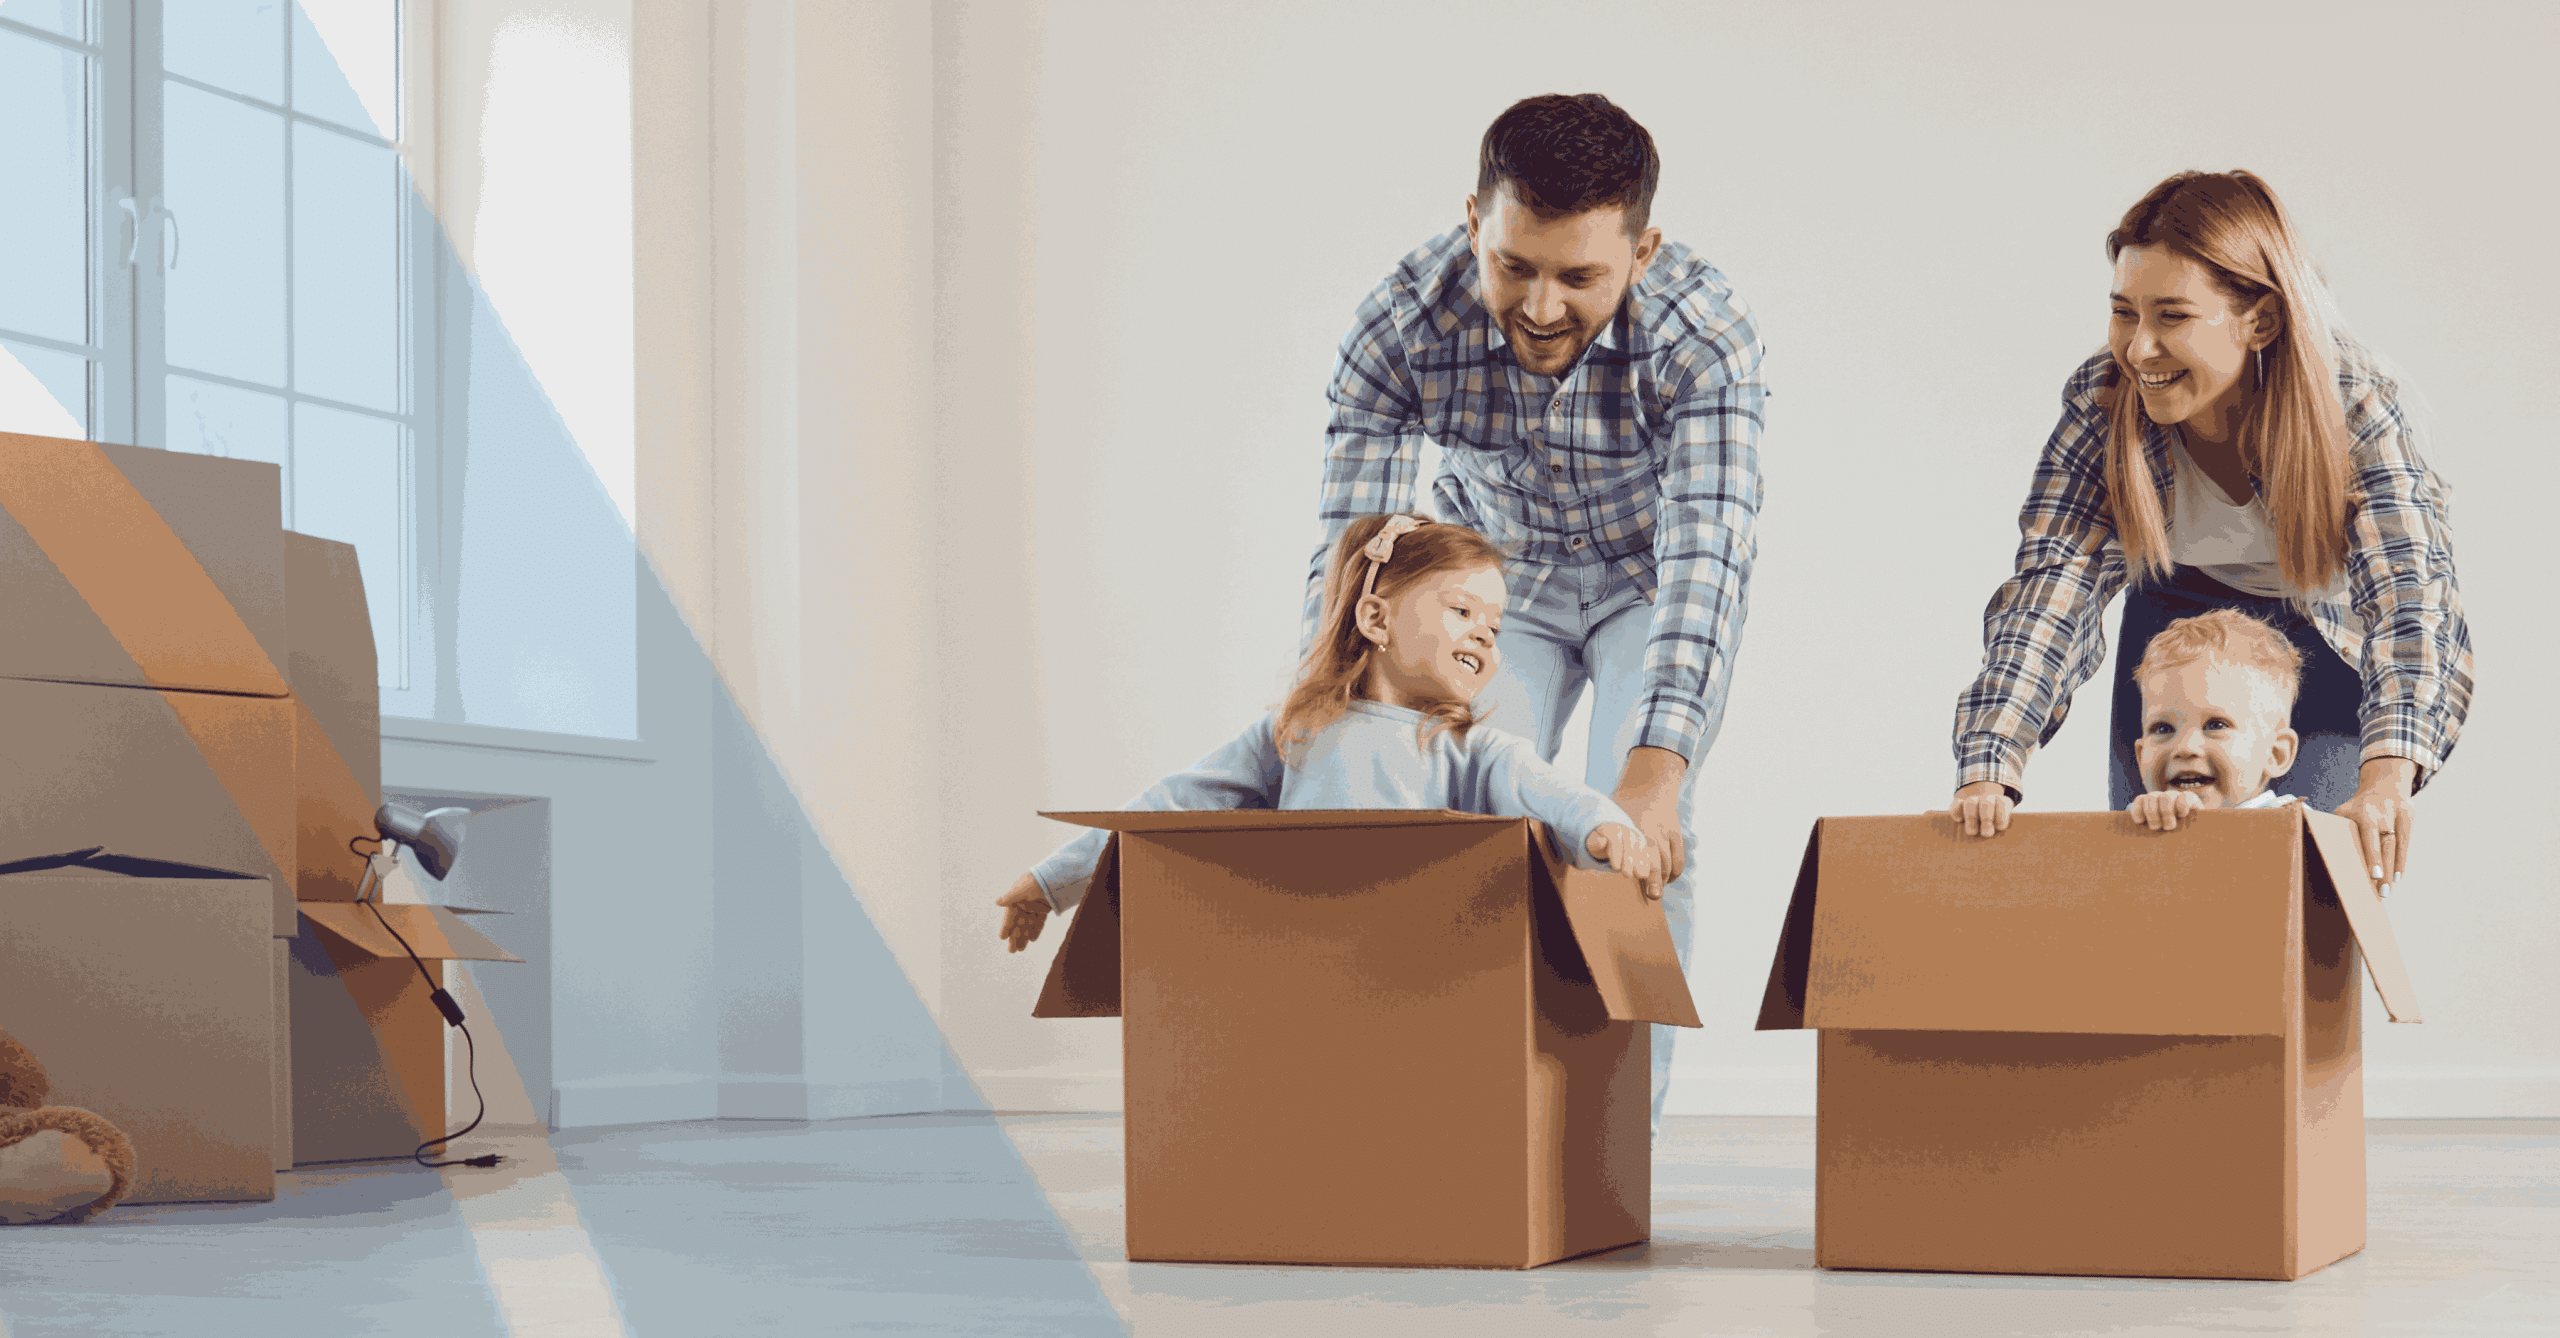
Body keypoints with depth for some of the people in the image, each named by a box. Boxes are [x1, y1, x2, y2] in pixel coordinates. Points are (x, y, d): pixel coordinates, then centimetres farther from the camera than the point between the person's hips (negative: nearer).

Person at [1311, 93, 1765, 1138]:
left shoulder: (1705, 336, -37)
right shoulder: (1399, 327, -31)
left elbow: (1706, 560, -45)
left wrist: (1656, 767, -58)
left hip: (1655, 575, -2)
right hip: (1499, 571, 2)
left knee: (1639, 836, -16)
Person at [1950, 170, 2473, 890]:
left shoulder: (2357, 409, -31)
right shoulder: (2101, 403, -26)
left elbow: (2408, 589, -41)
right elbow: (2053, 580, -31)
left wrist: (2388, 777, -59)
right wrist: (1988, 769, -46)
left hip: (2326, 650, -2)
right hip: (2176, 634, 2)